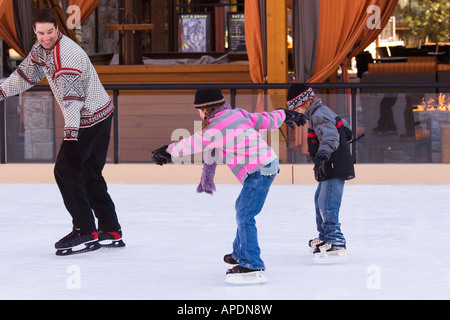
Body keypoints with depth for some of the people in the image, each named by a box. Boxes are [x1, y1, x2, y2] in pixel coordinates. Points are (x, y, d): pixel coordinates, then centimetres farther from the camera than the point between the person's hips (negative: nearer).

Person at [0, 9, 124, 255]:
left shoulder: (67, 55, -25)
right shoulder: (41, 49, 5)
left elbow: (71, 96, -33)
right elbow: (26, 74, 21)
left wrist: (71, 132, -39)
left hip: (91, 119, -10)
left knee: (65, 170, -10)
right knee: (89, 174, 15)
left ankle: (85, 232, -9)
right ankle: (111, 232, 21)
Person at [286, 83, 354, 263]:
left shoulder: (319, 115, -17)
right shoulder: (323, 112, 15)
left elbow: (330, 136, -32)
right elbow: (343, 128, 30)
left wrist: (323, 154, -46)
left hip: (335, 168, -12)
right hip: (331, 168, 12)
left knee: (328, 206, -18)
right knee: (320, 200, 25)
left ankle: (337, 246, -25)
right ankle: (325, 237, 39)